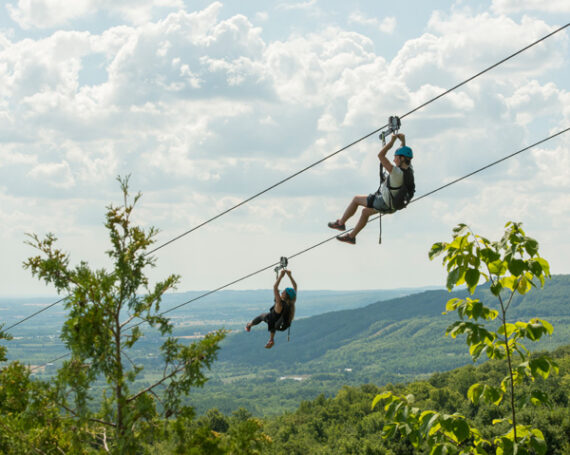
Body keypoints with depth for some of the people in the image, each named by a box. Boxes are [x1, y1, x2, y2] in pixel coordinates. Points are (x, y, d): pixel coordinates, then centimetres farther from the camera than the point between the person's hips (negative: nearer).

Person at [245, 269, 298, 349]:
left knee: (263, 315, 25)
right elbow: (295, 286, -15)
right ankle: (271, 340, 38)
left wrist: (281, 276, -41)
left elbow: (275, 287, -44)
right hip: (283, 325, 5)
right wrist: (289, 275, -18)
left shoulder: (280, 304, -40)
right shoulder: (292, 303, -24)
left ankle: (250, 325, 56)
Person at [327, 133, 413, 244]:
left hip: (383, 203, -9)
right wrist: (403, 141, 4)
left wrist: (392, 141, -26)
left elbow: (380, 156, -36)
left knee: (356, 199, 9)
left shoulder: (397, 173, -36)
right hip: (393, 204, 9)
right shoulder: (409, 169, -10)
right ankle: (352, 236, 40)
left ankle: (340, 223, 25)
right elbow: (405, 155, 15)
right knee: (365, 212, 28)